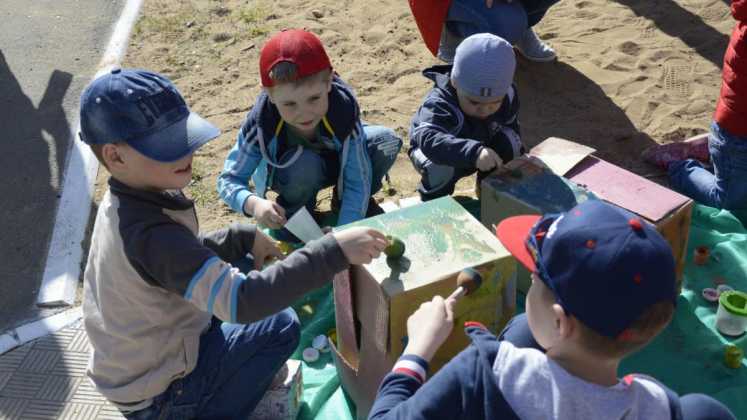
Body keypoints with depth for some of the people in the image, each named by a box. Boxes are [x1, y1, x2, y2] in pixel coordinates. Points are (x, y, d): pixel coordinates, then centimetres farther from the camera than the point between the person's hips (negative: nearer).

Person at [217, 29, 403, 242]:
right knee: (304, 164, -39)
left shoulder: (344, 107, -34)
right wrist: (253, 203, -48)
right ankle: (294, 212, -4)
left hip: (334, 160, 2)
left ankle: (343, 200, 1)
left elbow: (357, 181, -30)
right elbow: (228, 179, -26)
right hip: (288, 173, -2)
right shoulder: (261, 125, -34)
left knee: (386, 141, -25)